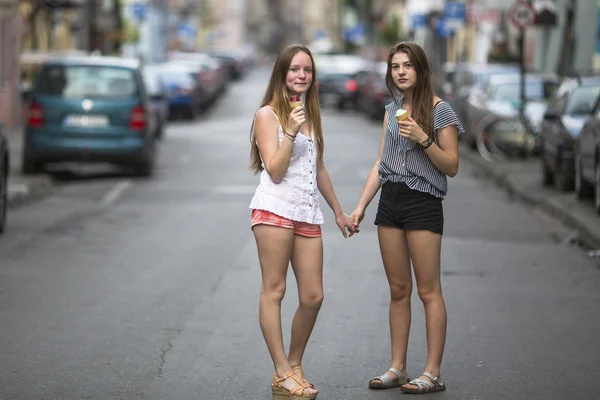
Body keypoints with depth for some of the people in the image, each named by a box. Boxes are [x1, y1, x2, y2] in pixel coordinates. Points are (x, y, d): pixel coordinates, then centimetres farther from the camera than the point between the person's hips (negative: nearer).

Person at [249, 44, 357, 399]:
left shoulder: (311, 114, 19)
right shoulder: (268, 115, -1)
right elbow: (275, 170, -9)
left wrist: (339, 212, 28)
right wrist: (290, 132, -19)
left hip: (308, 214, 6)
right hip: (275, 209, -6)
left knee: (313, 296, 0)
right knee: (274, 290, -5)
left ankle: (295, 365, 15)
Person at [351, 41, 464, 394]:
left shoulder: (439, 110, -6)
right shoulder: (392, 110, 13)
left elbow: (452, 166, -6)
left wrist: (422, 139, -20)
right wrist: (360, 207, 11)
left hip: (423, 204, -6)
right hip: (390, 202, 6)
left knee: (429, 291, -4)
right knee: (398, 290, 9)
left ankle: (433, 374, -2)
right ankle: (398, 368, 13)